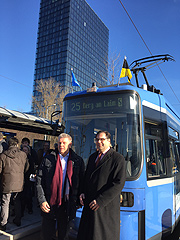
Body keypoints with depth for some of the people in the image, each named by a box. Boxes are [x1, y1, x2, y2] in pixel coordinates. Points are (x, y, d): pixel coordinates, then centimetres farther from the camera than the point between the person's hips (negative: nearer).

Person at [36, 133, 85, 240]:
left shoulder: (78, 161, -1)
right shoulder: (48, 159, -2)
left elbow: (81, 182, 3)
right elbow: (39, 181, -2)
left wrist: (78, 201, 1)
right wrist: (42, 200, -9)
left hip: (67, 205, 0)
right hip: (49, 203, 0)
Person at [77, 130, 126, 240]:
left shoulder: (118, 159, -10)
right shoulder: (92, 157, 12)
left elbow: (118, 184, -17)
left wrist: (100, 200, -18)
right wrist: (83, 192, 5)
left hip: (106, 207, -6)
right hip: (90, 205, 6)